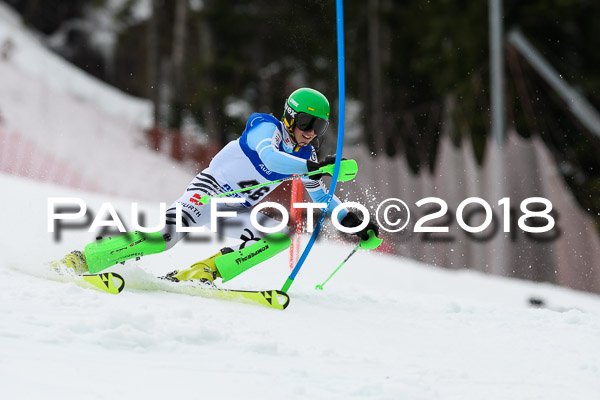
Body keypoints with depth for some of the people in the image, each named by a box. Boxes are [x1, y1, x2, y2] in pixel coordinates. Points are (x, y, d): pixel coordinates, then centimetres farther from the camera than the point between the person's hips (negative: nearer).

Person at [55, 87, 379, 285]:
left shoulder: (304, 155, 9)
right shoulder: (268, 127, -13)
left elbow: (320, 195, 23)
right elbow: (269, 156, -36)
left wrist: (352, 219, 13)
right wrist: (314, 167, -44)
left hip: (234, 213, 8)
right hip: (208, 192, -8)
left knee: (282, 235, -14)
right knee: (167, 235, -29)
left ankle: (203, 273, -18)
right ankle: (78, 261, -23)